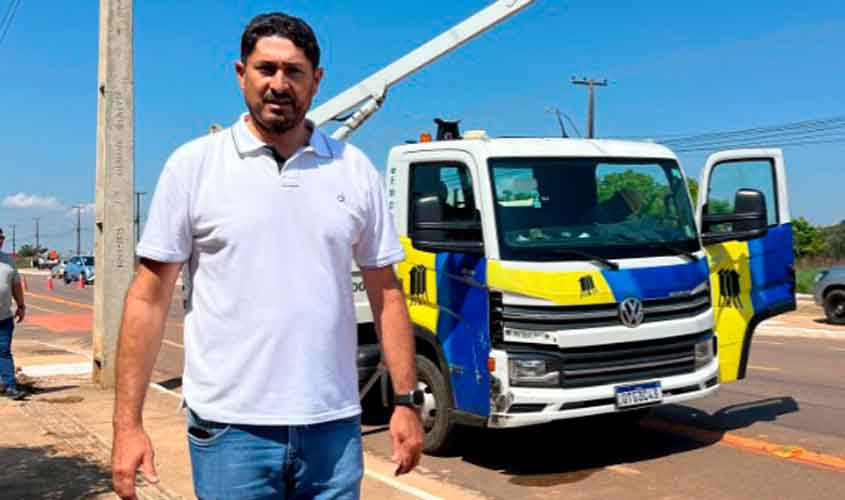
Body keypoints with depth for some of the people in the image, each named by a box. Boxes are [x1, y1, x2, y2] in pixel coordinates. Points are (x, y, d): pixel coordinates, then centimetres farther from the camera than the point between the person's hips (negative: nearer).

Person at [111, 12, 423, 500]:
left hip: (333, 427, 2)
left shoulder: (356, 169, 6)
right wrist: (128, 423, -6)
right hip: (230, 427, -2)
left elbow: (387, 293, 8)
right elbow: (150, 298, -1)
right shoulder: (193, 165, 0)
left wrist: (407, 401, 3)